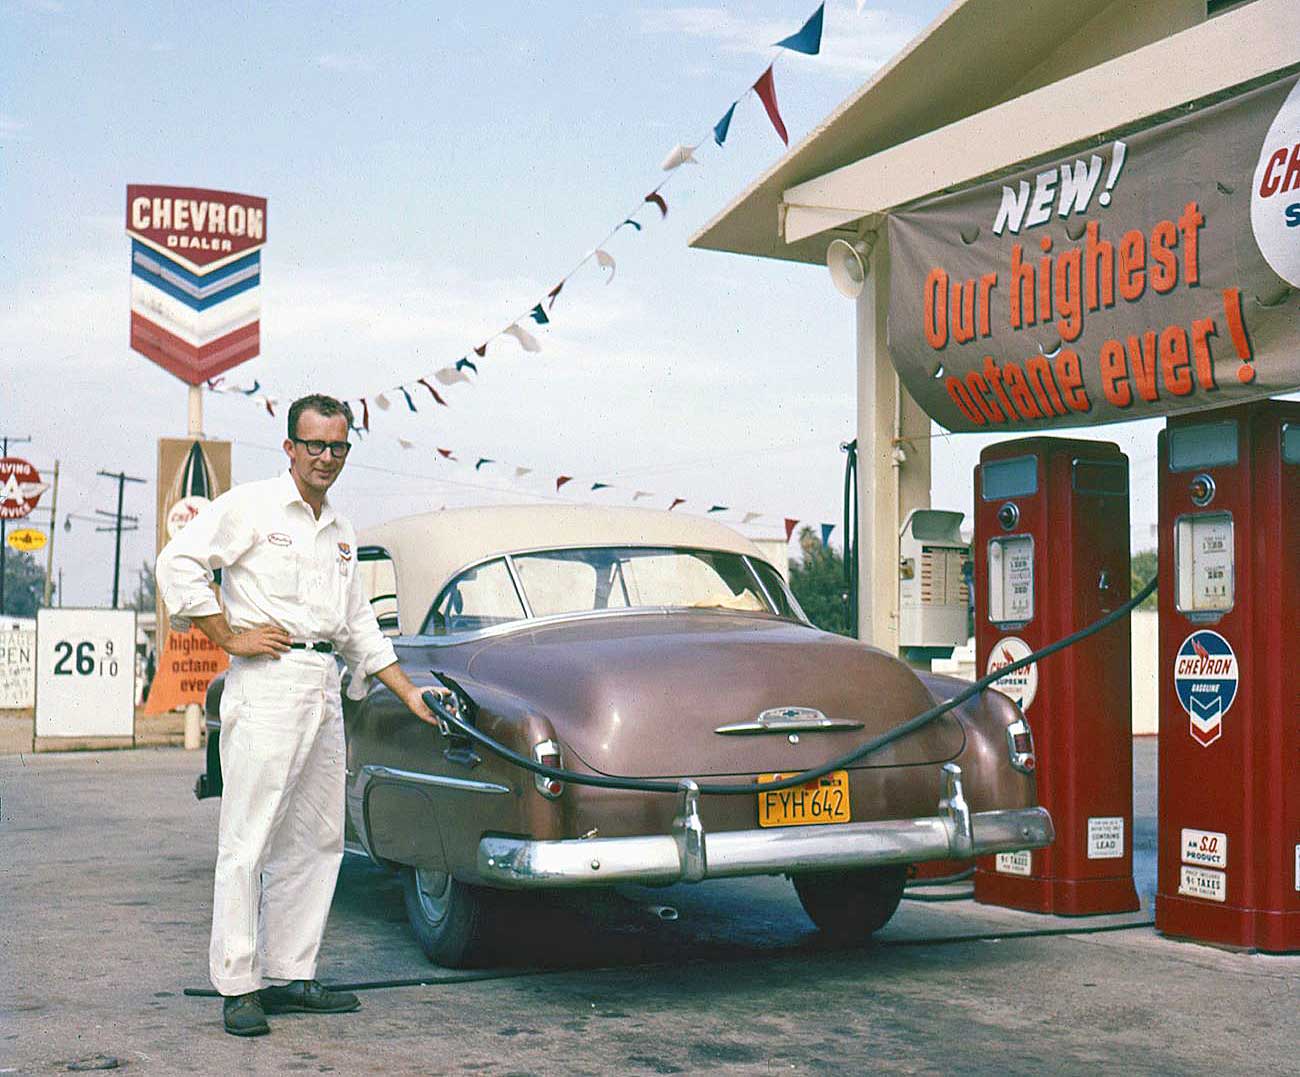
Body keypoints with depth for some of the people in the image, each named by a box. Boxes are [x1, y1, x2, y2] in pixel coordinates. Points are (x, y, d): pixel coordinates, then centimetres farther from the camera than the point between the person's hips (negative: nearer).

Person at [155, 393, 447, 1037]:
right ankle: (238, 987, -2)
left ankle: (289, 976, 16)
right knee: (248, 839, -7)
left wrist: (410, 694, 20)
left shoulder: (341, 533, 20)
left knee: (316, 840, 9)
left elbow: (358, 626, 25)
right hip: (268, 681, -7)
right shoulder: (250, 507, -1)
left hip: (325, 689, 7)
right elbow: (177, 563, -8)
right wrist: (230, 638, -10)